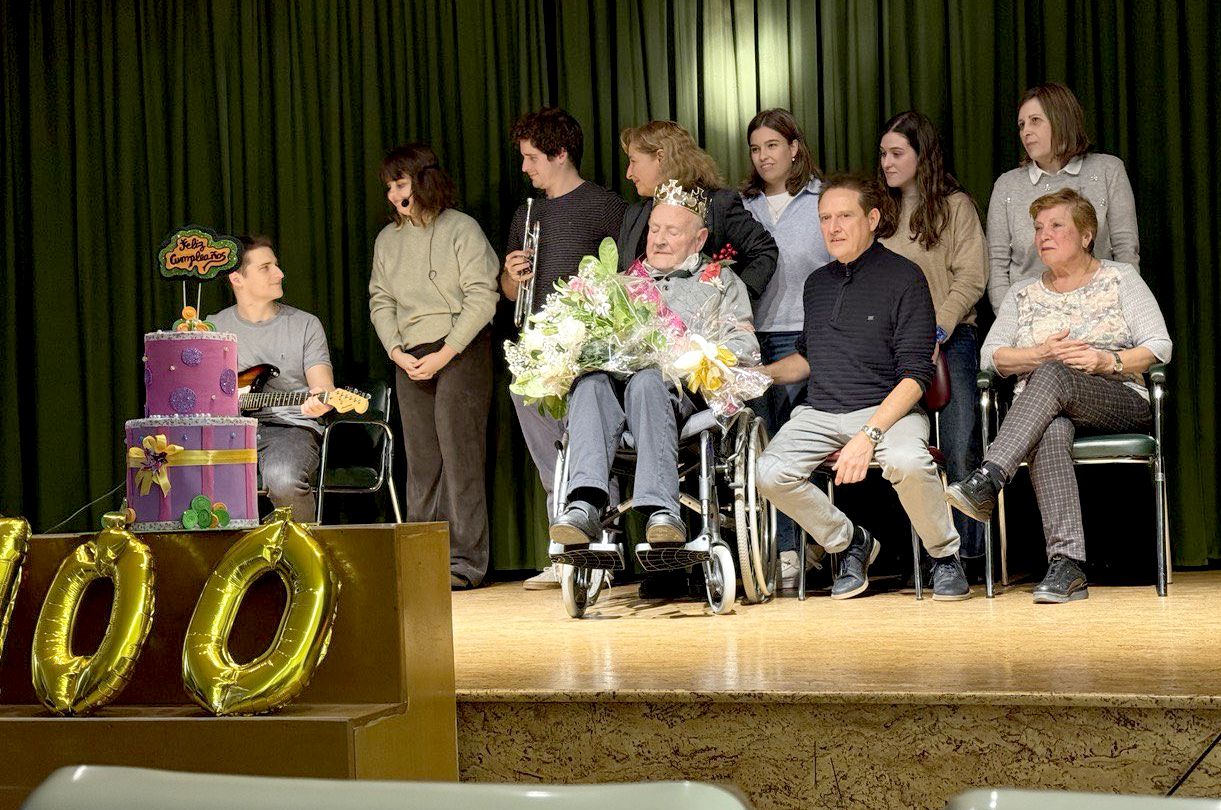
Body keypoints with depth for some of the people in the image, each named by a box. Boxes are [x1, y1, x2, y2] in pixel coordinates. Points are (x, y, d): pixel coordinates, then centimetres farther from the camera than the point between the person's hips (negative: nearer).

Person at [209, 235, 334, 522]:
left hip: (290, 426, -2)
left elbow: (322, 384, 1)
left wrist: (320, 399, -24)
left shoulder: (305, 324, 9)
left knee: (284, 479, -36)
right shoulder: (213, 328, 15)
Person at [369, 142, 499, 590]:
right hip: (410, 359, 5)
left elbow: (481, 298, -9)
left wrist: (444, 354, -14)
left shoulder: (461, 229, -4)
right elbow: (380, 300, 14)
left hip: (461, 350, -5)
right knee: (421, 461, 5)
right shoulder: (387, 239, 13)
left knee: (458, 454, -8)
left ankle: (464, 561, -6)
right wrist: (397, 352, -2)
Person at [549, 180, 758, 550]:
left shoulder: (720, 281, 24)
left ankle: (661, 511, -50)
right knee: (591, 383, -33)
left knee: (647, 381, -38)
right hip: (616, 376, 3)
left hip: (683, 390, -3)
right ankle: (586, 504, -51)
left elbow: (744, 348, 9)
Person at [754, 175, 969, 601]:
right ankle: (850, 544, 3)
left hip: (887, 408, -5)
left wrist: (869, 435, -23)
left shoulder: (904, 278, -3)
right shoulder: (817, 283, 17)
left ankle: (944, 556, -8)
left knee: (908, 462, -38)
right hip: (819, 413, 5)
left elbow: (915, 375, -11)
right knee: (770, 472, -24)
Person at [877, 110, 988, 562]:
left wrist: (937, 331, -14)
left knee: (960, 448, -9)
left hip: (949, 338, -4)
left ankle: (969, 550, -3)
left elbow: (971, 278, -4)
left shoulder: (955, 206, 4)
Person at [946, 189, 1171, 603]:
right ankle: (1067, 565, -51)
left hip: (1118, 401, -2)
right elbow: (991, 355, 11)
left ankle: (987, 480, -53)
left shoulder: (1120, 278, 14)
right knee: (1050, 432, -39)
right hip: (1042, 410, 2)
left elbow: (1159, 347, 4)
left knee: (1053, 376, -37)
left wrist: (1107, 361, -13)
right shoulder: (1023, 293, 24)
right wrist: (1040, 353, -8)